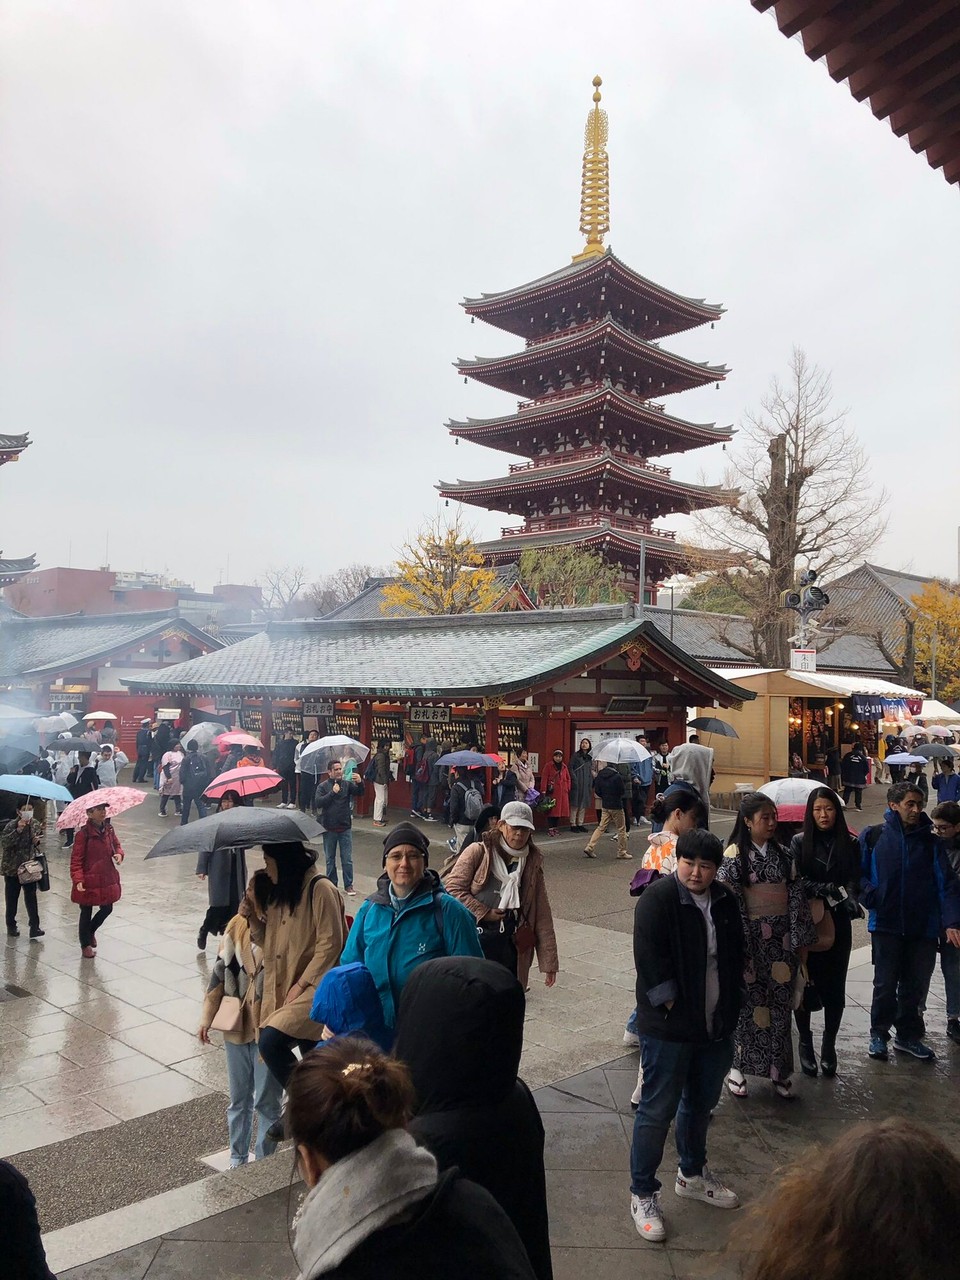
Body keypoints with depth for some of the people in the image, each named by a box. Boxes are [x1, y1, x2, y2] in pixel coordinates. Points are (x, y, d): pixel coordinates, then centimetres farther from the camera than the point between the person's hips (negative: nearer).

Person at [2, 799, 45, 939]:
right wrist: (18, 830, -37)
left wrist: (37, 841, -3)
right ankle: (11, 926, 24)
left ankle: (34, 927, 1)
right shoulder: (11, 825, -16)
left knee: (31, 896, 0)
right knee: (12, 898, 9)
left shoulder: (35, 824, 0)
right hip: (12, 867, -3)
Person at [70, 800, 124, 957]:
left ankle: (90, 931, 45)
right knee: (86, 912, 10)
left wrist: (118, 853, -8)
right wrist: (78, 879, -24)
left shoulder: (108, 828, 0)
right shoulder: (84, 833, -18)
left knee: (107, 909, 16)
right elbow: (76, 859, -15)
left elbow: (116, 844, 15)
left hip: (107, 877, 6)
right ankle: (86, 944, 30)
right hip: (89, 880, -6)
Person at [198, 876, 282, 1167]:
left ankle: (263, 1162, 28)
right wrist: (207, 1018, 6)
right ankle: (237, 1158, 38)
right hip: (236, 1025, 5)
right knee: (238, 1099, 21)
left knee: (266, 1102, 10)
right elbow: (220, 971, 5)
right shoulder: (236, 926, -4)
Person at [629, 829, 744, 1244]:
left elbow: (735, 955, 15)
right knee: (657, 1109, 0)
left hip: (715, 1025, 7)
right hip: (668, 1027, -7)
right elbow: (649, 958, -20)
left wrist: (730, 1005, 10)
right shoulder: (658, 898, -17)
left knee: (701, 1104, 22)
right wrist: (671, 1004, -19)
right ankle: (642, 1194, 15)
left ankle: (692, 1175, 42)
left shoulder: (725, 901, 5)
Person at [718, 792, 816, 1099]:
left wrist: (799, 937, 2)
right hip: (751, 939, -4)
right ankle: (737, 1067, 17)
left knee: (780, 1004, 9)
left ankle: (779, 1071, 21)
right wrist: (739, 943, -14)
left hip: (781, 940, 4)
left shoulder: (783, 854, 7)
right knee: (747, 1002, 3)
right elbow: (730, 901, -11)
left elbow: (796, 896, 7)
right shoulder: (734, 856, -7)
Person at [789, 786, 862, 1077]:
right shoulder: (799, 842, -2)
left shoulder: (850, 843, 4)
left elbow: (854, 882, -3)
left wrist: (848, 901, -22)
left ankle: (829, 1045, 21)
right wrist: (831, 890, -17)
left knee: (834, 986, 6)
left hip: (838, 925, 2)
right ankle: (805, 1043, 20)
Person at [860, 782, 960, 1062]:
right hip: (886, 925, -2)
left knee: (915, 985, 11)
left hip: (924, 926, 2)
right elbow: (857, 873, 3)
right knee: (885, 984, 4)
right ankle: (879, 1034, 25)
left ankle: (909, 1035, 31)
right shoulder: (873, 837, -3)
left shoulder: (930, 842, 3)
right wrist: (870, 897, -14)